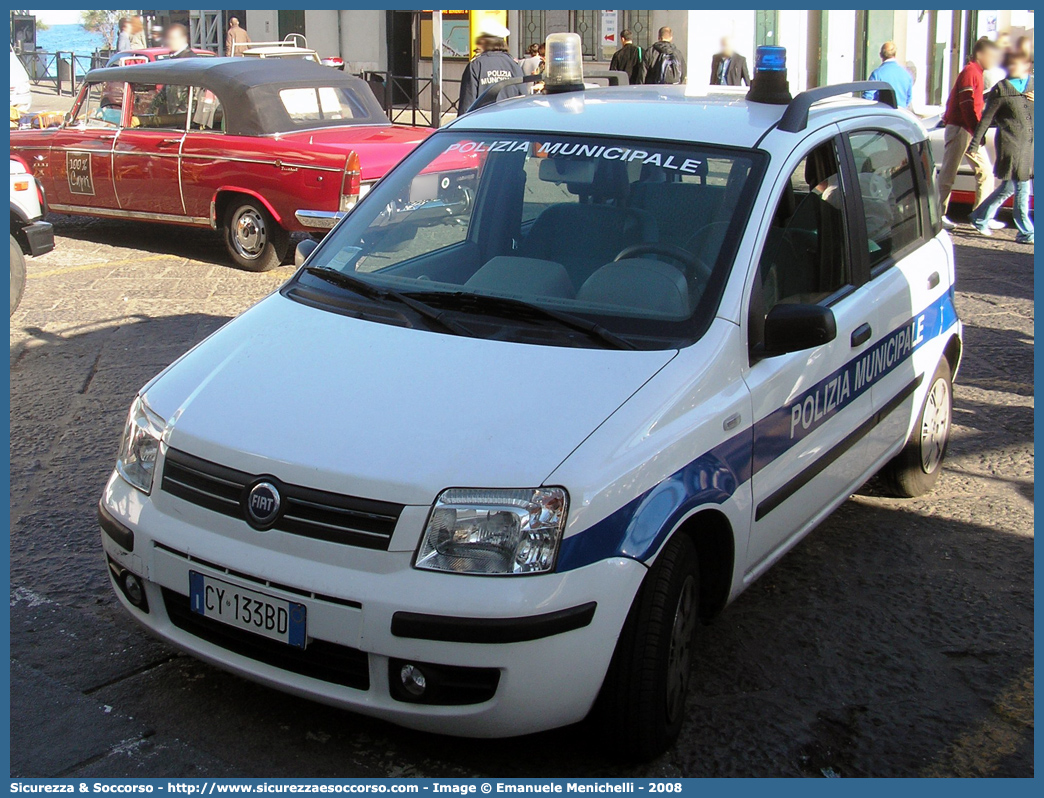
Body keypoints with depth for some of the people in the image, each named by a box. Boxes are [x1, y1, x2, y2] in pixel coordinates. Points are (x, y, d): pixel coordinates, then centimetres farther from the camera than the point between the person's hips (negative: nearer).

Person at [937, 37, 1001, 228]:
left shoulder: (976, 73, 19)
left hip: (971, 132, 10)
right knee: (948, 175, -4)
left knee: (985, 172, 8)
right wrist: (977, 131, -22)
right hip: (959, 129, -10)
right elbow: (966, 105, -19)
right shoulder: (970, 72, -11)